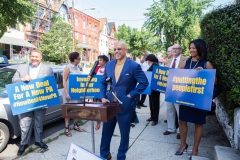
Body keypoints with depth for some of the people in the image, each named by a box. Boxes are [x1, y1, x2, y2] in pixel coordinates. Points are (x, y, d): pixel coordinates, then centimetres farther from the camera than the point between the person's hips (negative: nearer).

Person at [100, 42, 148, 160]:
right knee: (106, 131, 16)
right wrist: (103, 97, 1)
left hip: (125, 105, -4)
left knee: (124, 133, 13)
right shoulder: (109, 65, 5)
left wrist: (131, 95, -12)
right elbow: (103, 82, 12)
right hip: (110, 103, 5)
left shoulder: (134, 66, -11)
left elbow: (144, 83, -9)